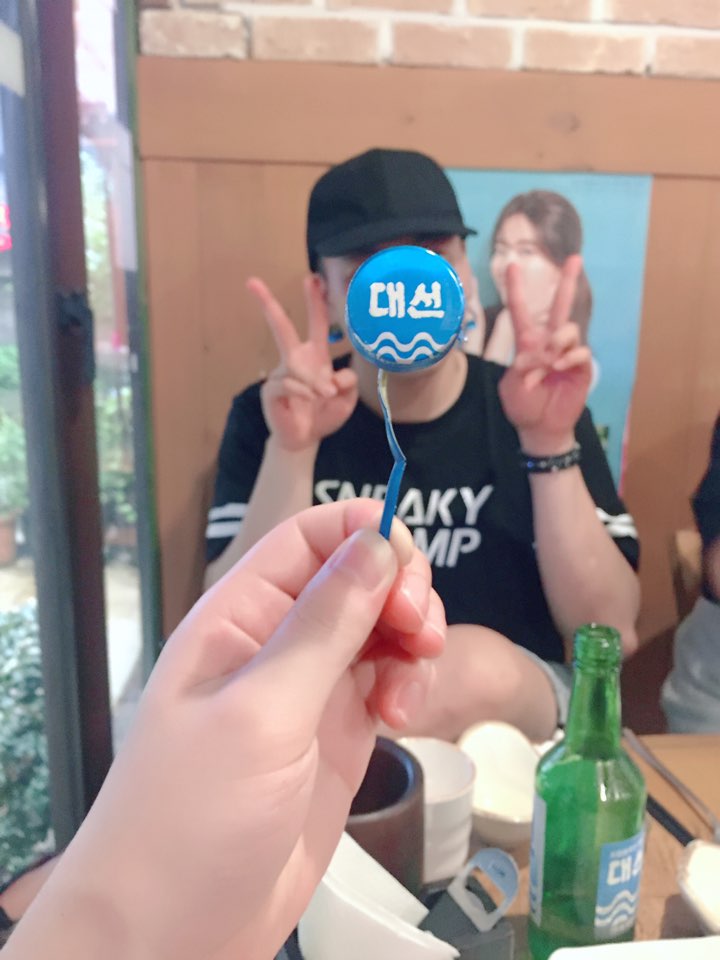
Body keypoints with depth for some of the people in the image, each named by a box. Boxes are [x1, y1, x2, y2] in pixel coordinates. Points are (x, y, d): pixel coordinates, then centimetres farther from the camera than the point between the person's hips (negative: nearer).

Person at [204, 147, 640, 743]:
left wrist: (551, 444, -21)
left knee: (481, 662, -31)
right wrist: (291, 452, -24)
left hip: (514, 710, 2)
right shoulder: (268, 415, -5)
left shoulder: (538, 409, -4)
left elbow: (610, 633, -10)